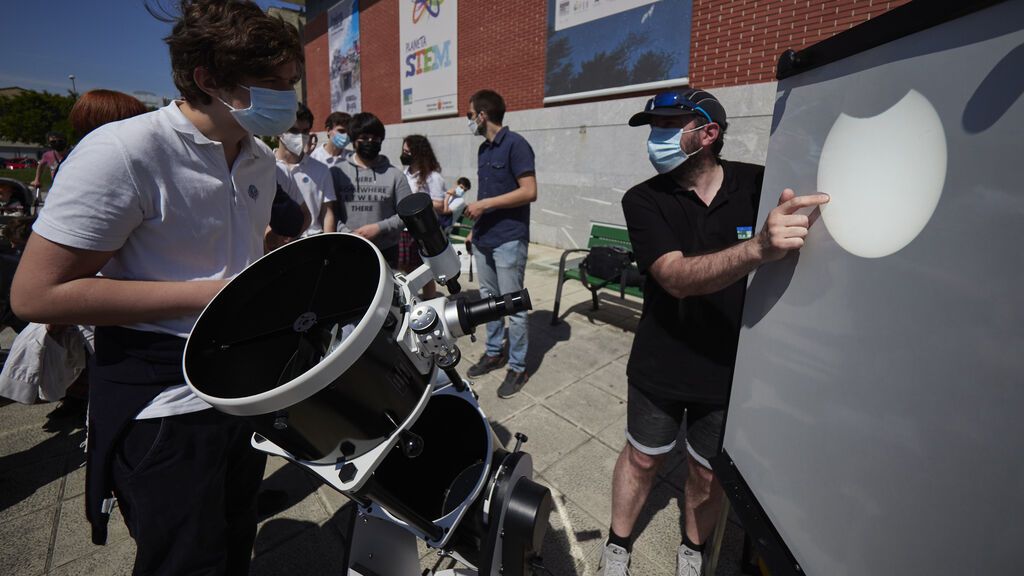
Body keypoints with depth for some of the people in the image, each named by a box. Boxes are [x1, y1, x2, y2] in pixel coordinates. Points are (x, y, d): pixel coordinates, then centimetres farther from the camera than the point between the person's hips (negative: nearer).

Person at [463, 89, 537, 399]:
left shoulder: (515, 144, -10)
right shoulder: (484, 149, 15)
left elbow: (529, 192, -17)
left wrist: (483, 205, -16)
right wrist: (475, 227, 17)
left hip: (509, 241, -8)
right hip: (484, 239, 8)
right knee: (489, 300, 15)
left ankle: (518, 367, 11)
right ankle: (494, 352, 30)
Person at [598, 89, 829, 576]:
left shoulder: (761, 186, -8)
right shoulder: (643, 200, -12)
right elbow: (677, 278, -28)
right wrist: (758, 248, -43)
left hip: (731, 369, 1)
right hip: (660, 366, -1)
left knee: (708, 472, 18)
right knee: (642, 459, 16)